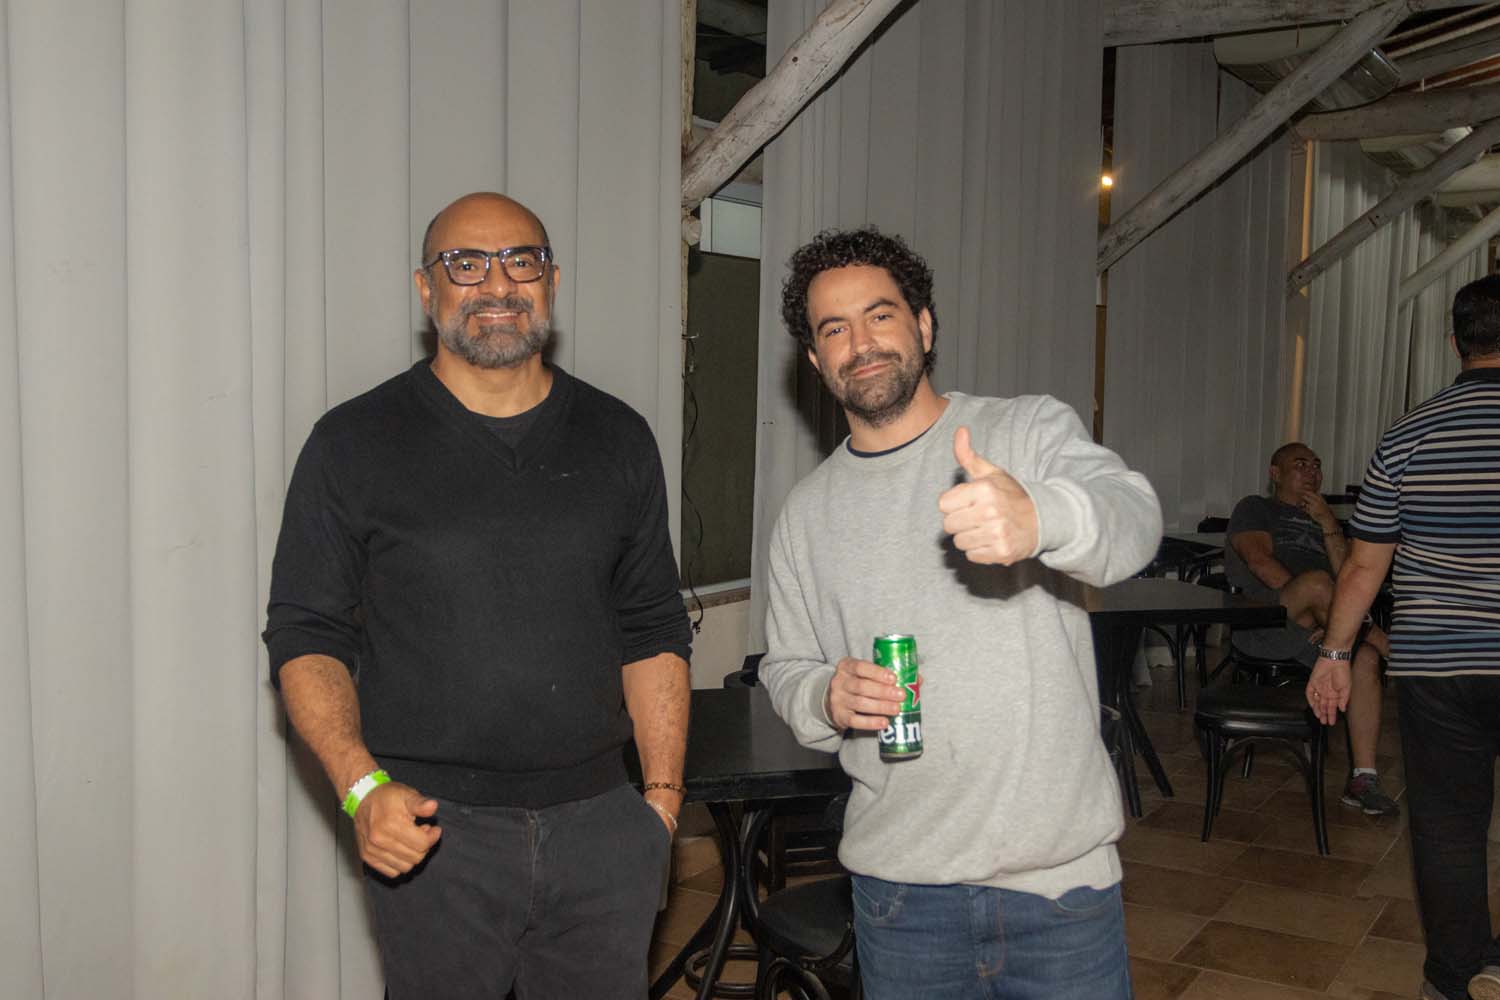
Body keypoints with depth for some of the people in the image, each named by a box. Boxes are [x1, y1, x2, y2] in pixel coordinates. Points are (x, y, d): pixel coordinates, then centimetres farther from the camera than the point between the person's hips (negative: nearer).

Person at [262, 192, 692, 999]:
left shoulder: (618, 439, 7)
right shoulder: (354, 443, -1)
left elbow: (653, 628, 10)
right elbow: (305, 634, -1)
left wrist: (664, 791, 4)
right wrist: (361, 787, -14)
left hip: (600, 825, 3)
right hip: (433, 829, -2)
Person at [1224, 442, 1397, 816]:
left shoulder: (1324, 520, 31)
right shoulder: (1255, 508, 16)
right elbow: (1260, 561, -4)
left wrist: (1329, 525, 3)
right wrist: (1310, 604, -13)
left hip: (1313, 629, 5)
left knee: (1366, 658, -25)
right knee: (1317, 580, -35)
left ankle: (1363, 779, -26)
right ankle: (1376, 637, -9)